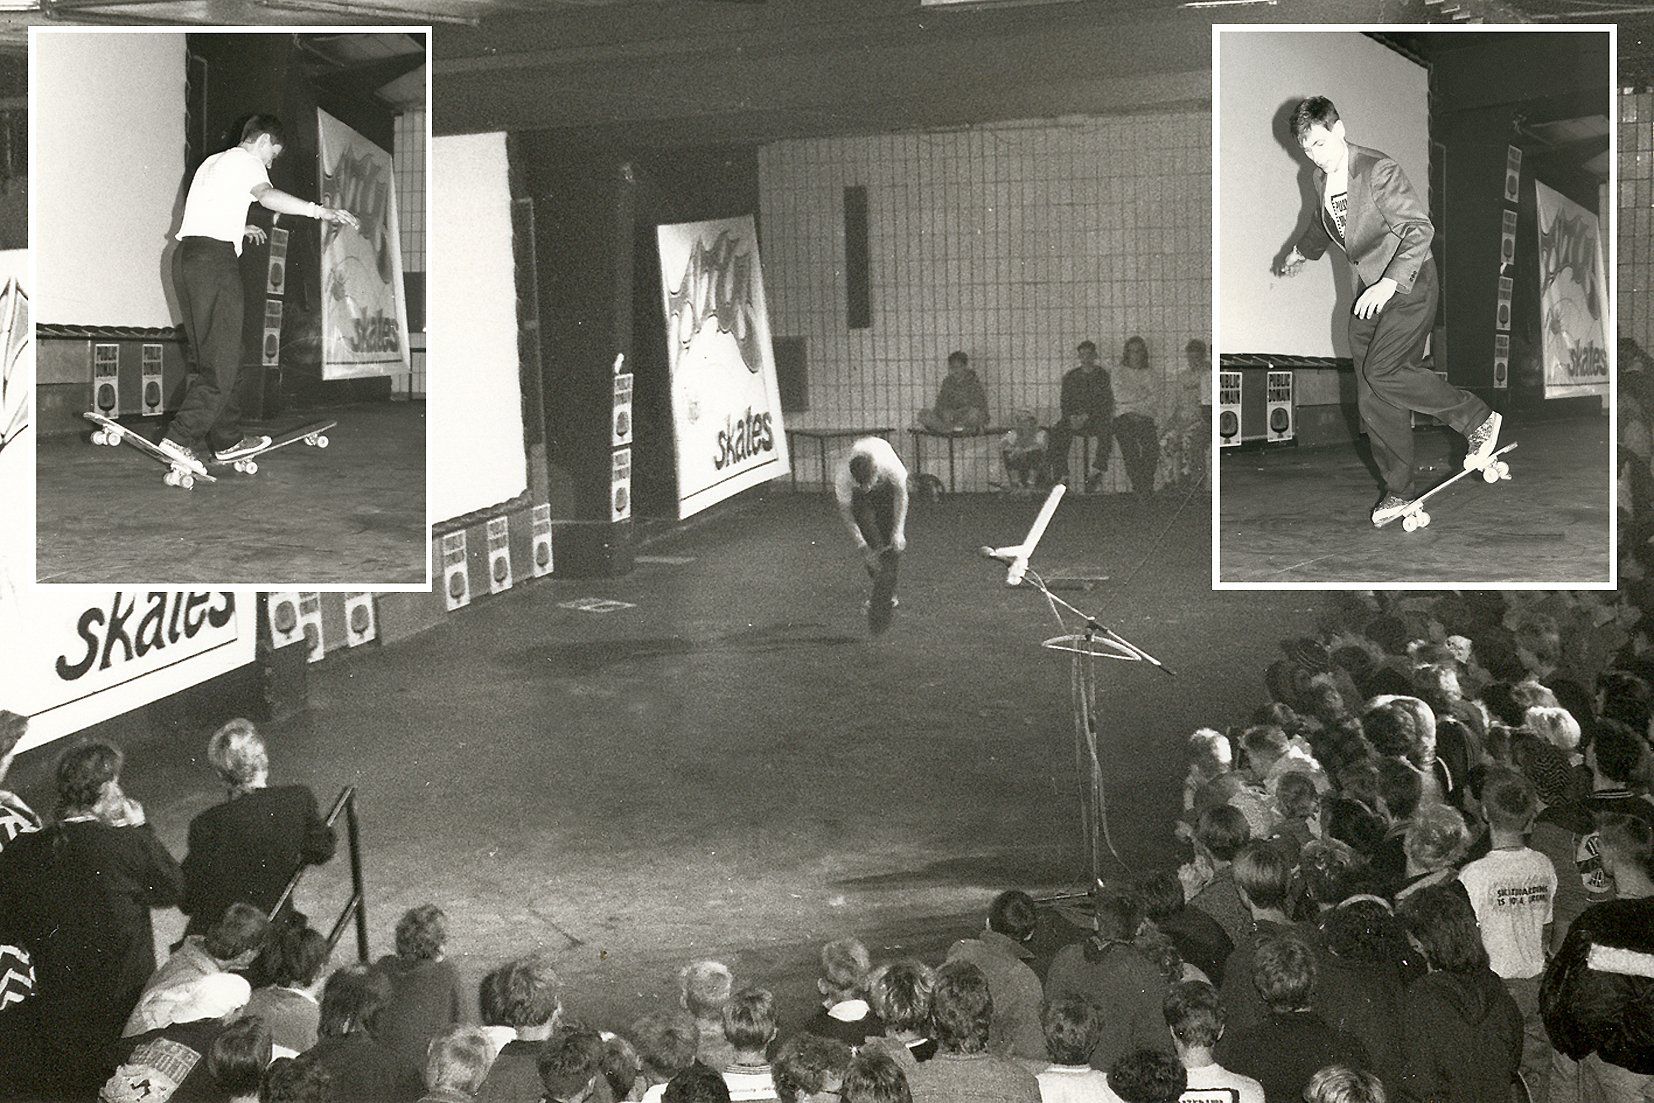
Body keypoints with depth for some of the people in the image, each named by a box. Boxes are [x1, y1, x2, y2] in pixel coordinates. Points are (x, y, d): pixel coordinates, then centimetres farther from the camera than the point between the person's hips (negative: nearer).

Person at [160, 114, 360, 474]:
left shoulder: (212, 162, 29)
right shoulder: (244, 160, 2)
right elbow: (266, 195, -20)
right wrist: (320, 211, -29)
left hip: (186, 253, 9)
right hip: (215, 257, -9)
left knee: (209, 354, 13)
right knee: (222, 359, -10)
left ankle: (227, 440, 15)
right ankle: (180, 437, -19)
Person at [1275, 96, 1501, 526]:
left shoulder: (1379, 171, -19)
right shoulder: (1322, 179, 6)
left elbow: (1420, 228, -25)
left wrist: (1390, 282, -33)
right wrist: (1303, 251, 39)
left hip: (1409, 285, -8)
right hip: (1369, 295, 8)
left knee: (1382, 371, -23)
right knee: (1372, 399, 3)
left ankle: (1478, 418, -8)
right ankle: (1399, 490, 12)